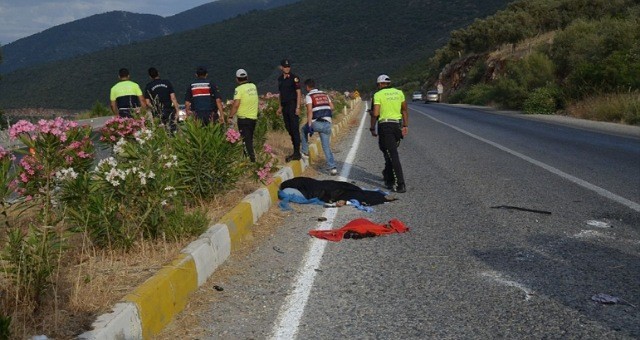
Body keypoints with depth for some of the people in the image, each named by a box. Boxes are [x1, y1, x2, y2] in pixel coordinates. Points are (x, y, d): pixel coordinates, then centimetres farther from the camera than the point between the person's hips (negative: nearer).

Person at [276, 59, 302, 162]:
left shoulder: (294, 78, -7)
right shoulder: (280, 79, 14)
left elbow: (298, 93, -10)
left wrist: (298, 107, -17)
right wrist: (280, 107, 19)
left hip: (293, 106, -8)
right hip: (285, 107, 8)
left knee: (294, 129, -9)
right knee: (289, 129, 10)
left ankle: (297, 153, -8)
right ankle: (295, 152, 17)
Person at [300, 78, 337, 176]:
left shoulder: (309, 96, -1)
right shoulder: (324, 94, 18)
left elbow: (309, 111, -13)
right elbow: (332, 107, 22)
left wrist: (309, 125, -15)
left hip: (316, 123, -5)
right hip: (327, 123, 5)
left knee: (304, 130, 29)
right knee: (326, 146, 9)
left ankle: (304, 151, 28)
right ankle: (332, 167, -4)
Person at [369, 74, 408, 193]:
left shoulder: (378, 95, -5)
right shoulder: (399, 93, 10)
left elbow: (375, 113, -12)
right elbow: (404, 111, 12)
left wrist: (372, 128, -2)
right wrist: (406, 126, 17)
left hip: (385, 126, -5)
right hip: (398, 125, 5)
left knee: (393, 156, -7)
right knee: (390, 152, 22)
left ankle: (400, 185, -12)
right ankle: (388, 177, 35)